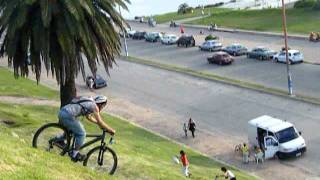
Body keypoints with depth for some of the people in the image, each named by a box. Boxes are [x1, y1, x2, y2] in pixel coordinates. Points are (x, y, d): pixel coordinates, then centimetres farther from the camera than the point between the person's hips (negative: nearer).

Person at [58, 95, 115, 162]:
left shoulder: (89, 103, 25)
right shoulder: (94, 106, 1)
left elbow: (89, 117, 40)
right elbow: (100, 122, 1)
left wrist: (98, 123, 42)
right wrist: (111, 130, 10)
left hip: (61, 112, 9)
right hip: (68, 115, -9)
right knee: (81, 134, 3)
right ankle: (75, 154, 7)